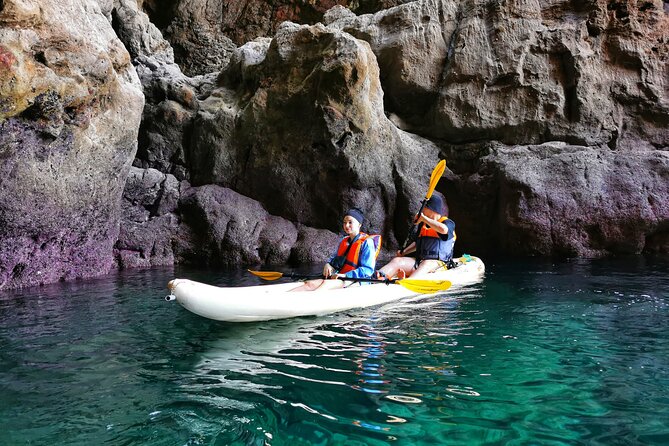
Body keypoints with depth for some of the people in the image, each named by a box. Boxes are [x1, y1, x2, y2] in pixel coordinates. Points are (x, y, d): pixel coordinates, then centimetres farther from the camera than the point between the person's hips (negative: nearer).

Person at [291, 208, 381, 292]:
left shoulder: (366, 243, -7)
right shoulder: (343, 241, 17)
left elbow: (367, 270, -15)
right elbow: (335, 258, 27)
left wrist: (345, 275, -23)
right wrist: (328, 264, 2)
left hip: (356, 280, -7)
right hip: (340, 277, 7)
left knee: (326, 283, -35)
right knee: (310, 284, -19)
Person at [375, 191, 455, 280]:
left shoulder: (448, 223, -1)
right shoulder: (423, 224, 22)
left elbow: (443, 229, -28)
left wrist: (424, 218, -18)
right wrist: (404, 252, 17)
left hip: (437, 263, -6)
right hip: (420, 260, 6)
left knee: (425, 265, -39)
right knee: (397, 261, -18)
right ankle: (379, 277, -48)